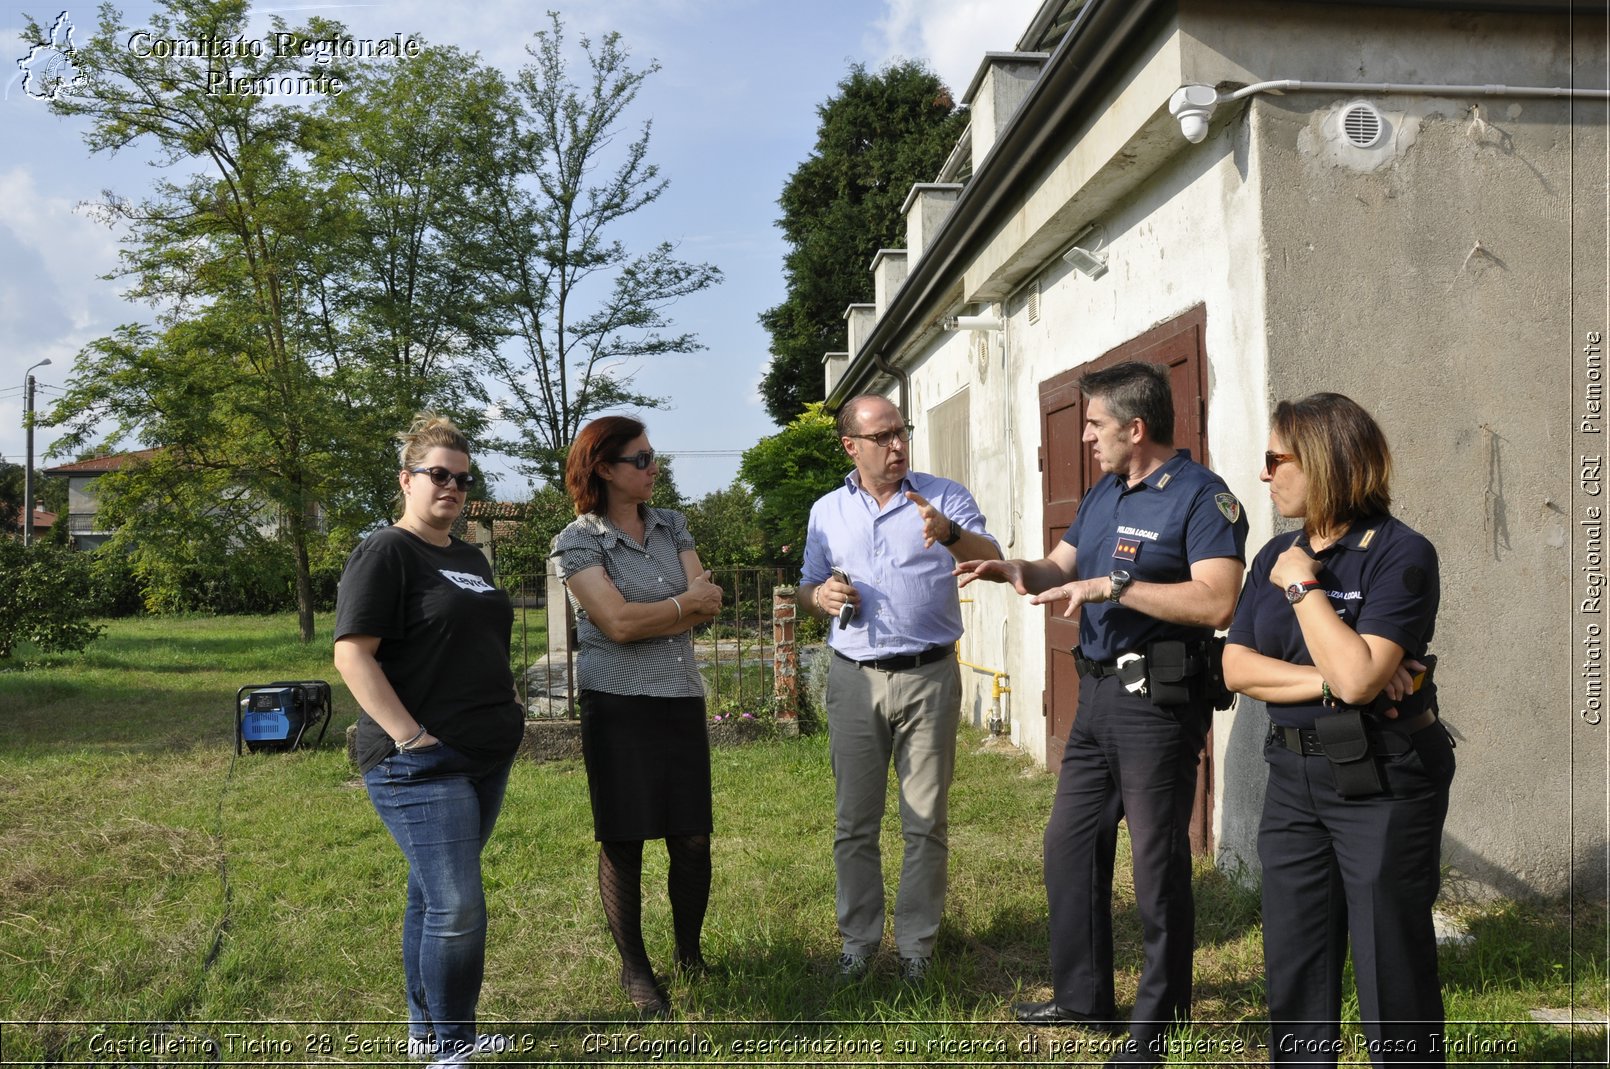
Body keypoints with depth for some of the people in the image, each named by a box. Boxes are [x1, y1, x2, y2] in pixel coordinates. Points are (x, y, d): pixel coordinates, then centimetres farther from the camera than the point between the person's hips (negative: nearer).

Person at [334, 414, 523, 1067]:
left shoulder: (470, 559, 16)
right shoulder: (384, 554, -9)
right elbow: (352, 654, -17)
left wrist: (506, 715, 15)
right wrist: (413, 737, -20)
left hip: (486, 759, 8)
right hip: (422, 765, -8)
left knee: (434, 895, 17)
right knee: (458, 909, -8)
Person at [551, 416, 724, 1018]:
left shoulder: (670, 526, 10)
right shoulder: (577, 542, -6)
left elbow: (709, 608, 0)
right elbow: (619, 623, -17)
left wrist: (648, 617, -13)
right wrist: (687, 601, -5)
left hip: (682, 699, 4)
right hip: (618, 705, -4)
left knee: (693, 839, 5)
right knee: (623, 843, 3)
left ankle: (690, 955, 26)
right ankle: (634, 969, 19)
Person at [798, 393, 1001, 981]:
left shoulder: (944, 496, 0)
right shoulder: (827, 512, 10)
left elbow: (992, 563, -12)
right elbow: (808, 589, 18)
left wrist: (949, 533, -31)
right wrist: (820, 595, -6)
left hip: (929, 676, -2)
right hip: (854, 679, 2)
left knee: (926, 822, 4)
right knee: (854, 822, 8)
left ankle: (916, 943, 17)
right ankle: (858, 939, 22)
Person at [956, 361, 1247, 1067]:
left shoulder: (1202, 497, -13)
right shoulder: (1104, 494, 14)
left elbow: (1218, 602, -25)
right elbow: (1058, 572, 18)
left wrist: (1112, 586, -24)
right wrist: (1013, 570, -3)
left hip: (1159, 700, -9)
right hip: (1098, 693, 9)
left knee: (1158, 863, 2)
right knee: (1069, 845, 15)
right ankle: (1083, 999, 30)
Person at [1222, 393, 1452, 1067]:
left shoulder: (1400, 554, -12)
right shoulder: (1277, 555, 8)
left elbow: (1356, 676, -25)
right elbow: (1237, 667, -1)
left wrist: (1303, 585, -16)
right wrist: (1326, 682, -15)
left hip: (1382, 783, -6)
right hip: (1293, 777, 6)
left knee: (1392, 969, 5)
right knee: (1293, 972, 13)